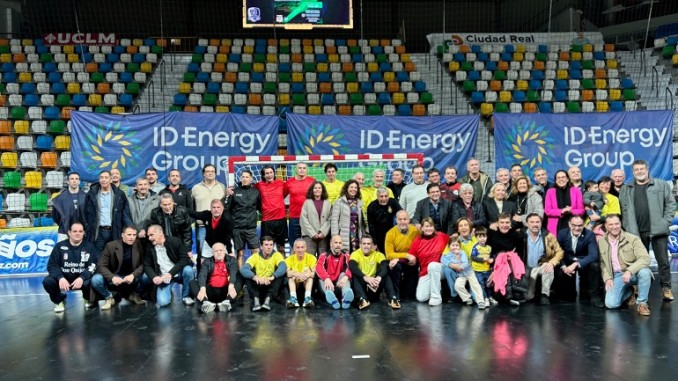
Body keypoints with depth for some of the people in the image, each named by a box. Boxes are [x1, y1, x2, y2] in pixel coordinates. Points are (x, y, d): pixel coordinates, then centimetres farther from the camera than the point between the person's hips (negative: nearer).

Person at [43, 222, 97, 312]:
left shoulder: (89, 247, -2)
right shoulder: (60, 246, -1)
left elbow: (92, 266, -11)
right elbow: (52, 265, -7)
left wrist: (82, 278, -31)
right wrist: (60, 278, -27)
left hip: (81, 279, -1)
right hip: (63, 278, 1)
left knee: (89, 282, -34)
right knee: (47, 281, -27)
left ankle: (88, 299, 6)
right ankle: (60, 301, 6)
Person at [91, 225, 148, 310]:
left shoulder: (139, 245, -7)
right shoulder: (111, 245, -11)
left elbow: (143, 264, -7)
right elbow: (101, 265, -13)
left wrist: (133, 275, -27)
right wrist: (112, 277, -31)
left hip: (131, 278, 2)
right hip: (114, 278, -1)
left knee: (146, 276, -25)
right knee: (96, 279, -28)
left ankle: (135, 295, 6)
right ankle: (109, 298, 2)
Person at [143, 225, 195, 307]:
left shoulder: (175, 241, -10)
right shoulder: (149, 247, -2)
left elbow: (184, 259, -16)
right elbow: (147, 266, 4)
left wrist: (170, 273, -26)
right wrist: (154, 277, -17)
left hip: (178, 273, -1)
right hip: (163, 278, 1)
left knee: (188, 270, -34)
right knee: (162, 302, -22)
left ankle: (186, 296, -8)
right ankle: (168, 292, 17)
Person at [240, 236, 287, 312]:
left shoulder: (277, 255, -5)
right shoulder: (255, 256, -4)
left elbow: (283, 266, -27)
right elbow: (243, 269, -22)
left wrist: (272, 277, -46)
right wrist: (255, 277, -43)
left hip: (271, 285, 0)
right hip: (258, 286, 0)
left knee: (282, 272, -25)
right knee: (247, 274, -23)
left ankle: (268, 298, -36)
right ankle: (255, 299, -36)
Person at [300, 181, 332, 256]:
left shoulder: (327, 203, 10)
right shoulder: (307, 202, 7)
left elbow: (330, 219, 2)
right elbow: (303, 219, 0)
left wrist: (323, 232, -9)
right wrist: (313, 233, -7)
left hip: (324, 235, 1)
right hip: (309, 235, -1)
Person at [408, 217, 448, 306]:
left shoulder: (441, 236, -2)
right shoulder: (417, 241, -1)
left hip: (439, 269, -1)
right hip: (425, 272, 2)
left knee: (432, 265, -38)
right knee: (421, 298, -15)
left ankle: (436, 297, -23)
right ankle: (435, 287, 20)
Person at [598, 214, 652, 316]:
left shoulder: (633, 239, -8)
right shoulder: (601, 242, 3)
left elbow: (645, 258, -19)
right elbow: (602, 263, 8)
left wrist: (629, 271, -32)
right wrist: (607, 278, -8)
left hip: (633, 273, -2)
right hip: (616, 276, 2)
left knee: (644, 272, -37)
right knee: (610, 303, -17)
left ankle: (641, 303, -13)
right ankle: (629, 292, 18)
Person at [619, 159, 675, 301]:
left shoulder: (662, 185, 6)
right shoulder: (626, 189, 10)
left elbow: (670, 203, 3)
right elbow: (624, 210, 6)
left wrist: (666, 222, -6)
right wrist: (629, 228, -3)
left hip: (658, 230, -2)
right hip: (637, 232, 2)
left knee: (663, 260, 1)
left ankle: (666, 288, 11)